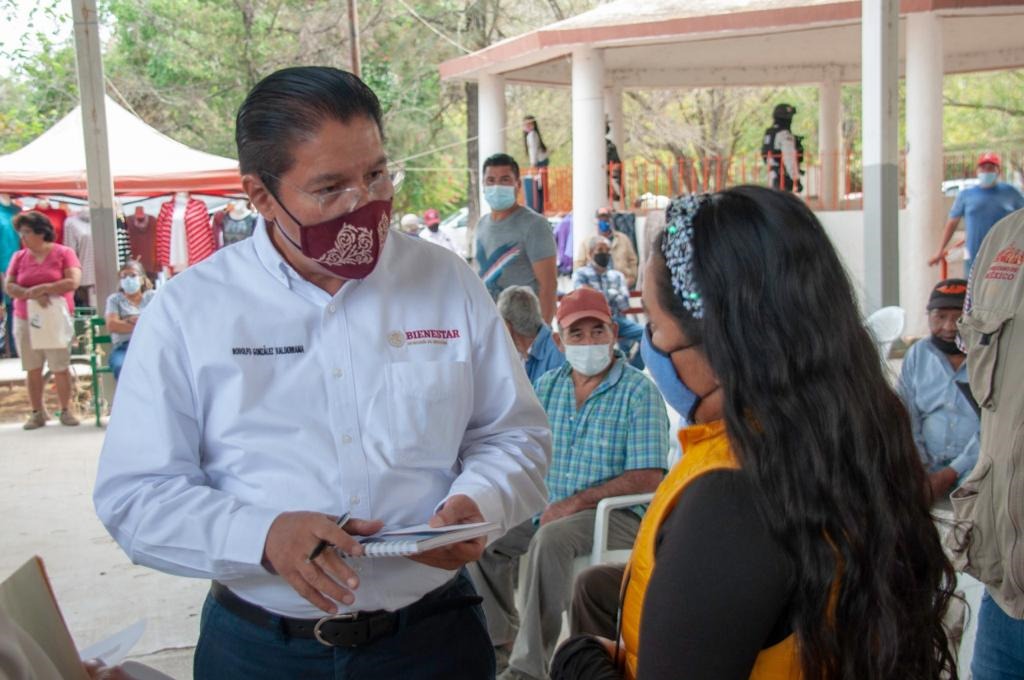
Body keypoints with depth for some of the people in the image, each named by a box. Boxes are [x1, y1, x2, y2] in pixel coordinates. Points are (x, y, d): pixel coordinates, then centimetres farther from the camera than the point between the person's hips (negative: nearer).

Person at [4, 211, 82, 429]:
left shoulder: (64, 253, -2)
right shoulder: (19, 257, 7)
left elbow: (73, 282, -12)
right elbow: (9, 287, -1)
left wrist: (44, 288, -19)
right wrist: (30, 294, -19)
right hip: (25, 321, 3)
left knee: (60, 368, -2)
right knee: (32, 369, 3)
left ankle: (66, 411, 7)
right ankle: (37, 413, 10)